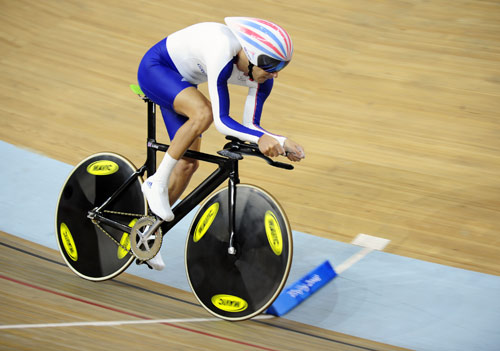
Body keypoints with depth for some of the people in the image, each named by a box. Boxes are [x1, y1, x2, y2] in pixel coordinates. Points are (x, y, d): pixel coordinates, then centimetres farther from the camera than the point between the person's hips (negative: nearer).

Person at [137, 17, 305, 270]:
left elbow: (250, 125, -10)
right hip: (155, 68, -8)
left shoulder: (262, 75, -16)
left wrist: (281, 142, -26)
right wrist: (261, 138, -51)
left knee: (188, 163, 1)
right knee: (204, 112, -35)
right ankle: (156, 182, -18)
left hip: (180, 83, 8)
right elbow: (222, 121, -39)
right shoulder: (223, 52, -38)